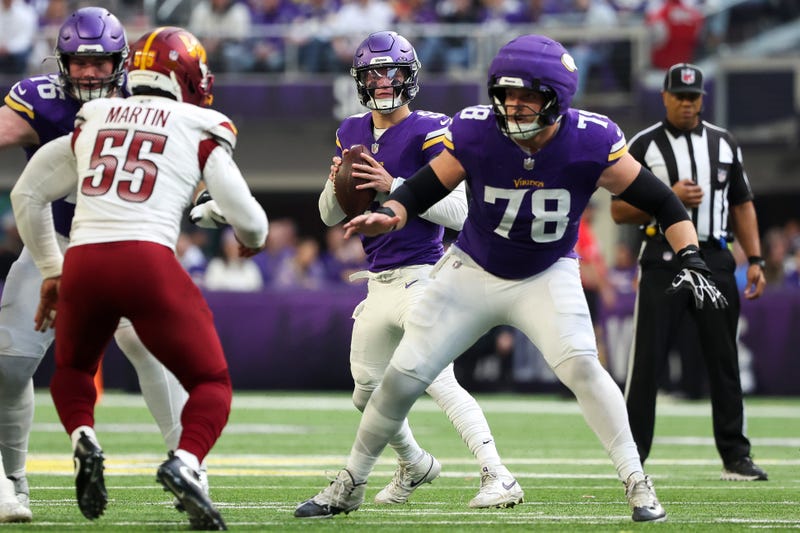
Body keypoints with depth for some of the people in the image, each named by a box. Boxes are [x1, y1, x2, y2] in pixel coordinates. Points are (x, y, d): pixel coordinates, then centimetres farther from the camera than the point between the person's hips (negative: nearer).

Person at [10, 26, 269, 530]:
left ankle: (84, 440, 2)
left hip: (83, 262, 3)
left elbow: (27, 195, 24)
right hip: (149, 262, -3)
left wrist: (51, 272, 33)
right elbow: (249, 221, 10)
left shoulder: (91, 122, 19)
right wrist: (253, 241, 34)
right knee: (212, 384, 11)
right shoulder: (200, 131, 10)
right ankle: (185, 464, -17)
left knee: (73, 368, 30)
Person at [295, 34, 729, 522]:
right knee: (403, 377, 0)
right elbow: (423, 189, -10)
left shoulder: (590, 143, -24)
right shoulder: (475, 133, -23)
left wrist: (691, 260, -25)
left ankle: (637, 483, -15)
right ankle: (350, 485, 20)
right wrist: (388, 216, -29)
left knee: (580, 365, -26)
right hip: (474, 271, 1)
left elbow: (659, 199, -15)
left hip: (547, 276, -1)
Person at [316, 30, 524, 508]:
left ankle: (499, 478, -26)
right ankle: (414, 465, 39)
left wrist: (393, 186, -24)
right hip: (379, 283, 8)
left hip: (420, 275, -8)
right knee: (367, 392, 15)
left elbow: (458, 212, -18)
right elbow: (330, 216, 14)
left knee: (438, 380, -22)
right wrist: (337, 183, -8)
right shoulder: (351, 133, 11)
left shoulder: (429, 132, -11)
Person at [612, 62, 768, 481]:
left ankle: (735, 457, 9)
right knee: (647, 361, -5)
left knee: (724, 360, 4)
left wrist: (755, 260, 4)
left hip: (715, 261, 3)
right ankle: (630, 458, -1)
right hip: (664, 260, -3)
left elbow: (742, 206, 15)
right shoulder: (644, 145, 2)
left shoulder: (724, 144, 12)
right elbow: (619, 211, 0)